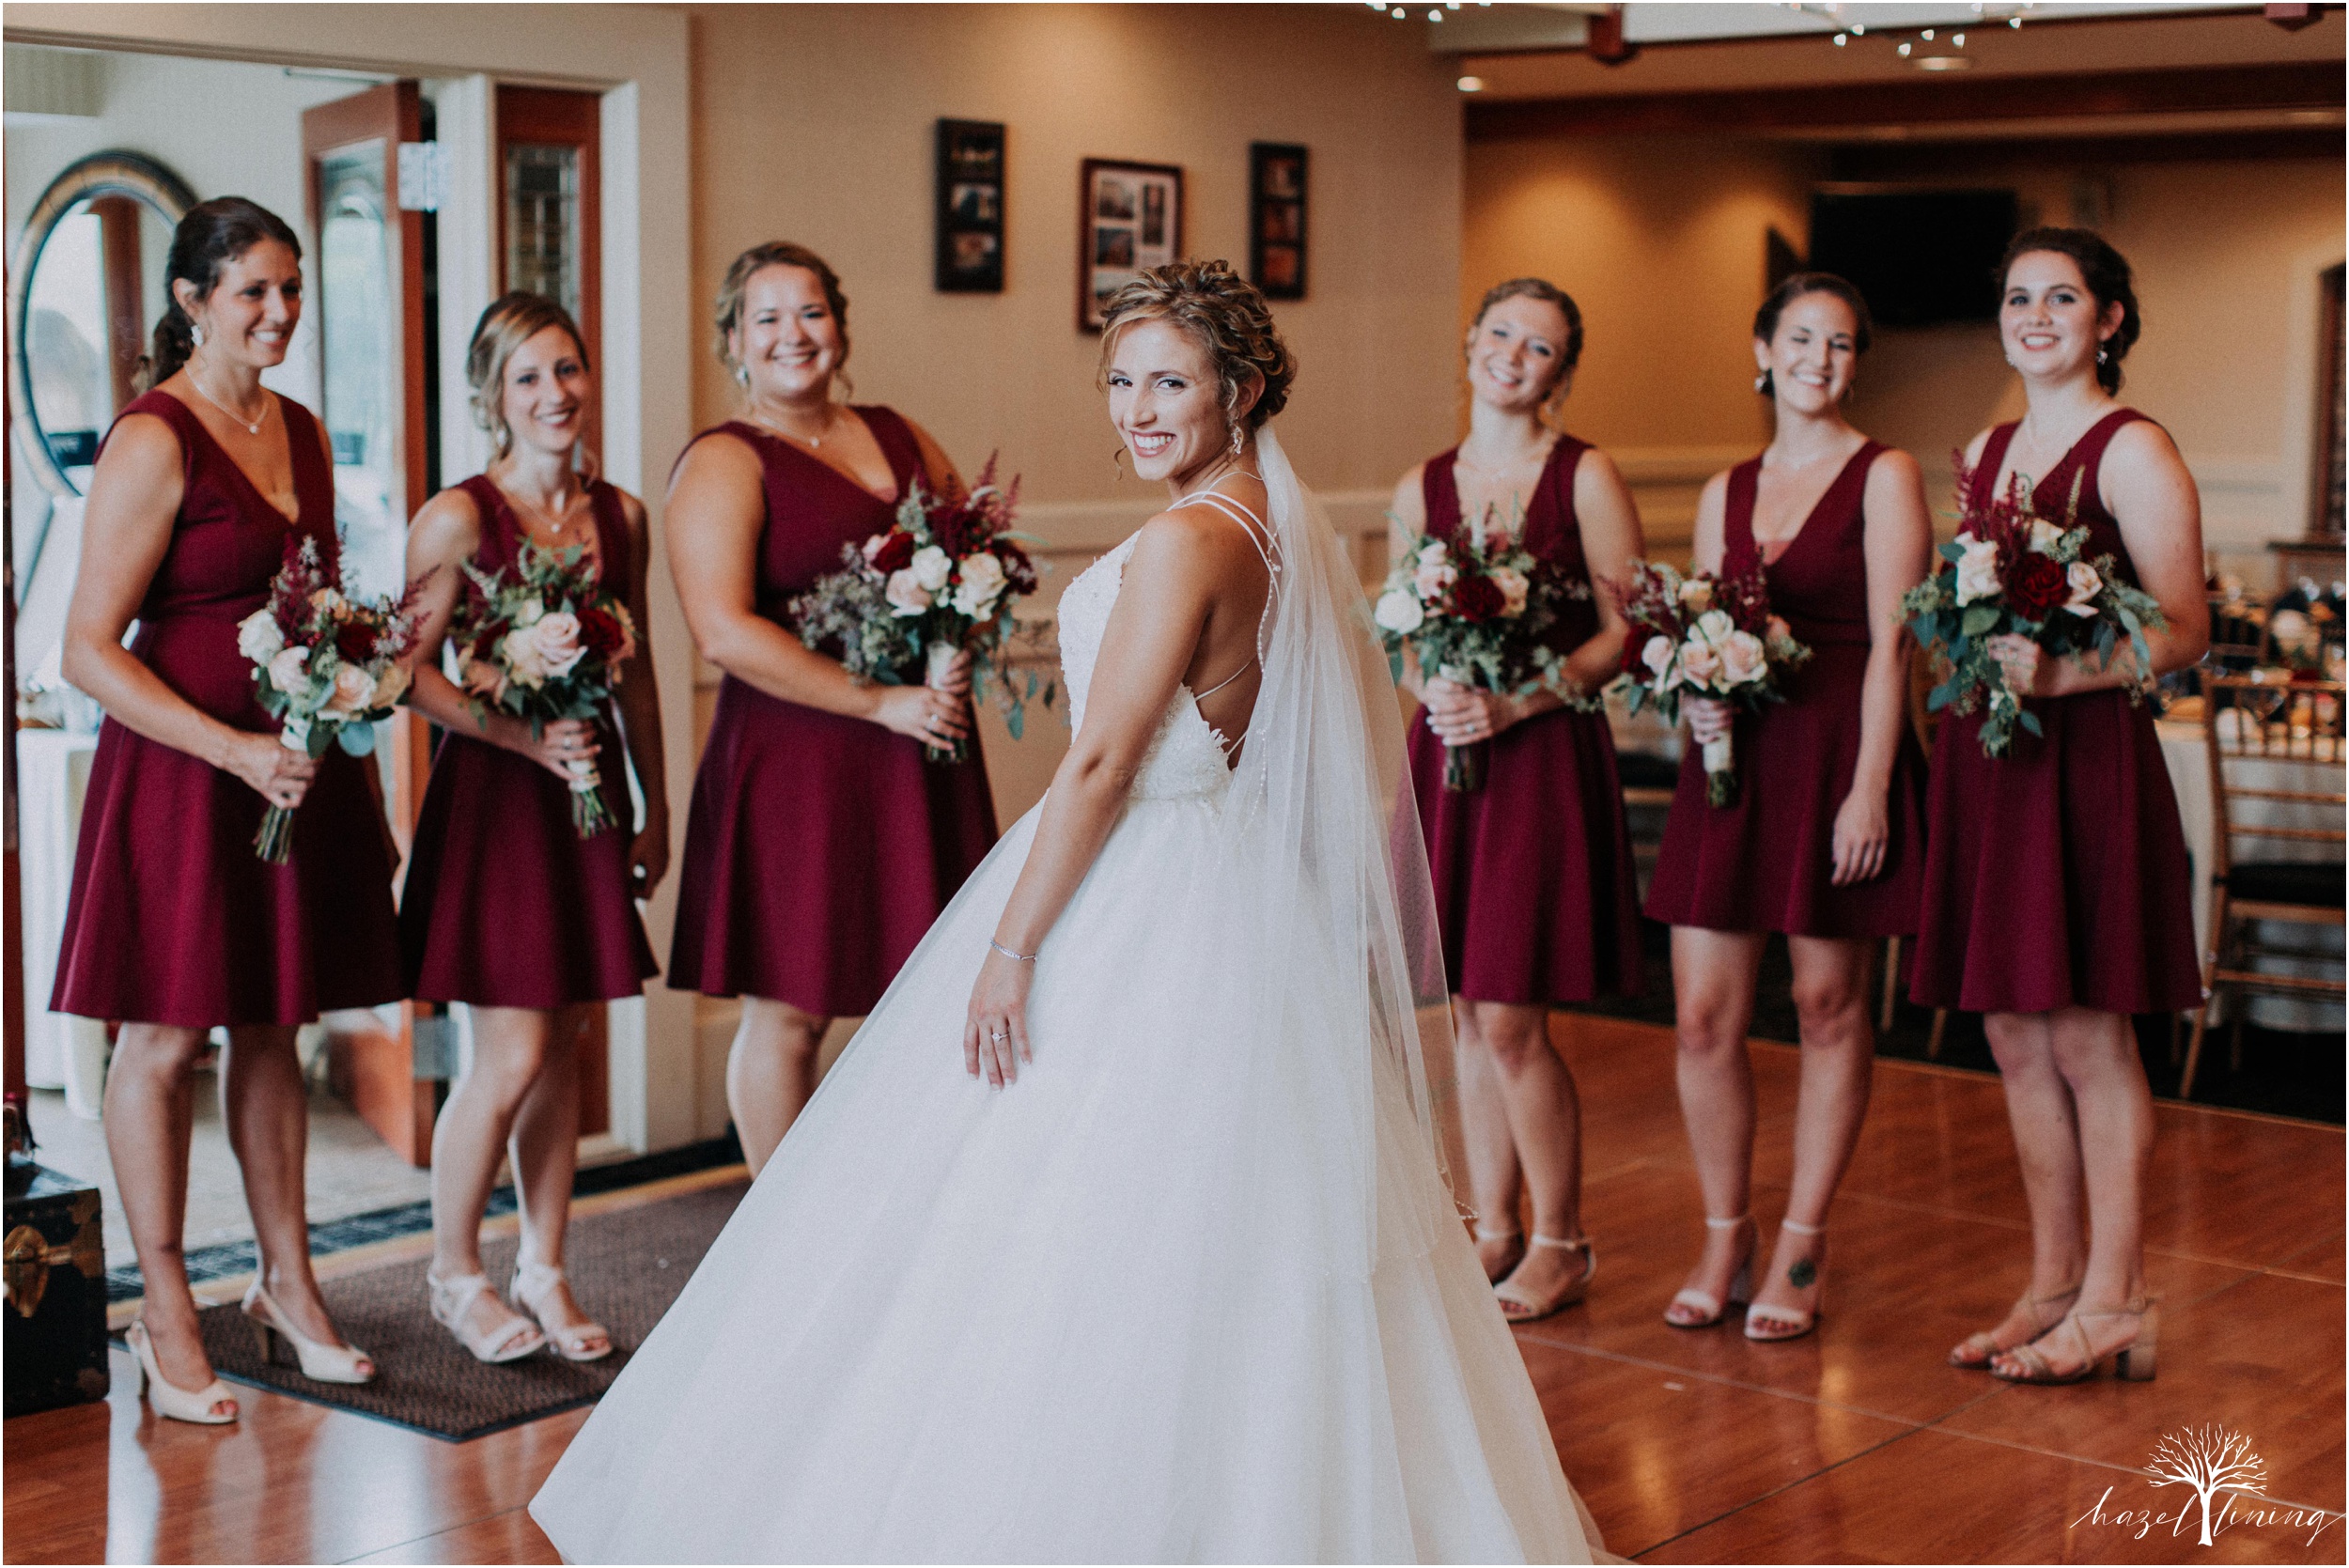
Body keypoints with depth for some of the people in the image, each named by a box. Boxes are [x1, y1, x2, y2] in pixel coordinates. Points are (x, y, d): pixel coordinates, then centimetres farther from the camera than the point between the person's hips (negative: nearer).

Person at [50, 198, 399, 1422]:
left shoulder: (300, 430, 12)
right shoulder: (152, 441, -11)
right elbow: (90, 651, -14)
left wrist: (352, 743, 15)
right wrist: (235, 749, -21)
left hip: (298, 759, 7)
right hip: (182, 768, -7)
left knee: (274, 1027, 14)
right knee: (167, 1036, 2)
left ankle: (286, 1283, 24)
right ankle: (165, 1315, 12)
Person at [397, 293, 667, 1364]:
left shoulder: (620, 516, 8)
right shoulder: (458, 518, -8)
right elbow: (412, 672, -11)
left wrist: (654, 811, 15)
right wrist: (525, 737, -22)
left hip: (590, 801, 5)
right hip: (492, 797, -5)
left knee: (564, 1051, 10)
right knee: (510, 1056, -5)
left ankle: (543, 1273, 23)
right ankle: (454, 1272, 16)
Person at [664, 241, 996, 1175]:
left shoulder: (898, 437, 14)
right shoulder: (723, 464, -5)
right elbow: (725, 632, -16)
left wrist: (958, 651, -3)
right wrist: (881, 703, -17)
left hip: (925, 757, 6)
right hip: (795, 763, -5)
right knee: (788, 1014, 1)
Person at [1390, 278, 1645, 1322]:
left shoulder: (1586, 478, -3)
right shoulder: (1421, 489, 9)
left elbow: (1629, 629, -6)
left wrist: (1518, 702, -16)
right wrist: (1434, 694, -8)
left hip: (1545, 760, -5)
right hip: (1445, 760, 5)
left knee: (1511, 1023, -6)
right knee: (1469, 1016, 9)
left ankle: (1561, 1245, 11)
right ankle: (1493, 1229, 23)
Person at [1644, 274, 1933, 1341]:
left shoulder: (1884, 478, -1)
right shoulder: (1725, 492, 15)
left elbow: (1890, 643, -8)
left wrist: (1870, 788, -15)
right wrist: (1696, 698, -7)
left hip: (1836, 759, -4)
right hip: (1732, 761, 5)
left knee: (1828, 1004, 4)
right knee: (1702, 1011, 1)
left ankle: (1801, 1251, 15)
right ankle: (1724, 1238, 17)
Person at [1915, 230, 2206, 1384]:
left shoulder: (2134, 451, -6)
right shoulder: (1984, 452, 16)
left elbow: (2184, 632, -13)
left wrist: (2055, 675, -24)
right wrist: (1975, 676, 5)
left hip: (2088, 759, -7)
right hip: (1985, 760, 7)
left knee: (2088, 1036, -3)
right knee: (2013, 1038, 10)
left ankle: (2114, 1302, 7)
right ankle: (2053, 1284, 20)